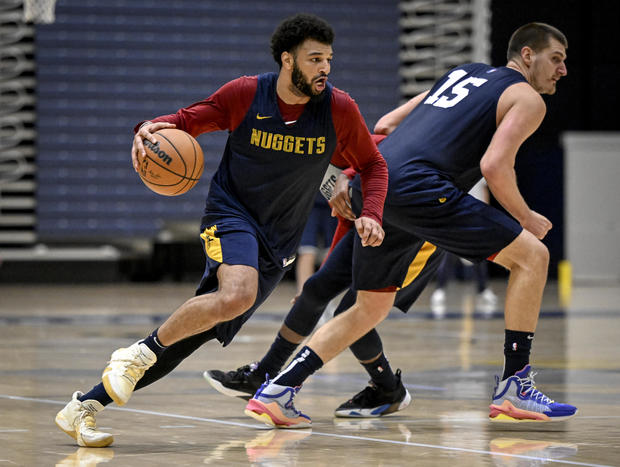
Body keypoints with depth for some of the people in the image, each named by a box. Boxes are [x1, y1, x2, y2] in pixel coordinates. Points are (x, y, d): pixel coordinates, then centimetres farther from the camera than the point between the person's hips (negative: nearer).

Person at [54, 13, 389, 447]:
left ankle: (85, 407, 5)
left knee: (190, 335, -3)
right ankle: (139, 353, -16)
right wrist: (153, 127, -18)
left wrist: (371, 215, -9)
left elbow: (373, 164, 7)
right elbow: (189, 119, 4)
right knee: (237, 295, -36)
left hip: (278, 243, 3)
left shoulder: (338, 108, -6)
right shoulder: (244, 94, -10)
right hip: (231, 213, -3)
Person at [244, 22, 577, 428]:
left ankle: (276, 393, 11)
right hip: (416, 186, -8)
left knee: (371, 308, 20)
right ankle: (513, 388, -3)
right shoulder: (527, 98, 8)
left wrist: (352, 178, 35)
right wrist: (526, 218, 7)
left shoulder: (464, 73, 32)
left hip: (372, 188, 8)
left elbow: (385, 125, 30)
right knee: (532, 255, 1)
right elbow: (495, 166, -7)